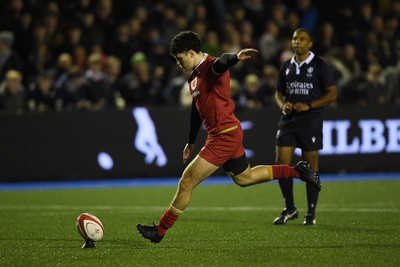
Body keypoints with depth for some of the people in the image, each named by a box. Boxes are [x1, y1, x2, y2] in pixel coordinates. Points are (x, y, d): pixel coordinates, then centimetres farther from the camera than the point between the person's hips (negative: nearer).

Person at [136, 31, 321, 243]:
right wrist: (191, 142, 31)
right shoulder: (194, 76, 14)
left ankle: (160, 231, 1)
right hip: (223, 135, 11)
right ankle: (298, 171, 31)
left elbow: (222, 62, -41)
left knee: (187, 182, -7)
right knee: (243, 178, 24)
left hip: (225, 136, -11)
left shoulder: (212, 67, -15)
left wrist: (236, 57, -64)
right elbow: (197, 110, 25)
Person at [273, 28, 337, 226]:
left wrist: (308, 106, -16)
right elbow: (279, 92, 19)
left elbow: (332, 94, -5)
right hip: (288, 119, 4)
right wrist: (283, 105, -4)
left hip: (311, 120, -4)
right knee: (281, 164, -4)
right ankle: (290, 209, 10)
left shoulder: (320, 66, -3)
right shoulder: (286, 66, 11)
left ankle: (311, 213, 10)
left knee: (311, 168, 0)